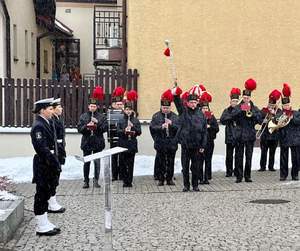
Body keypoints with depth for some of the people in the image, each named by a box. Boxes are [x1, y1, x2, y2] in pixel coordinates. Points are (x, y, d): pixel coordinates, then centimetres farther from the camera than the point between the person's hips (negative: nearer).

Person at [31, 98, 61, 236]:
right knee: (42, 194, -1)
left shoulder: (46, 124, 13)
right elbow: (42, 148, -22)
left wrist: (55, 162, 14)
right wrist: (54, 163, -21)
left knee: (45, 193, 15)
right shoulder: (38, 126, -17)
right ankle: (42, 226, 7)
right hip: (43, 166, -10)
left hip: (48, 164, 10)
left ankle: (44, 223, 24)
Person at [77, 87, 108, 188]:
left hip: (98, 143, -1)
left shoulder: (101, 117, 5)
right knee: (86, 163, 6)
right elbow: (79, 128, 1)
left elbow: (105, 128, -3)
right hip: (86, 142, 1)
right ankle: (86, 181, 14)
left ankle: (96, 180, 8)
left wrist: (97, 123, -16)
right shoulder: (83, 116, 7)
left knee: (97, 162, 0)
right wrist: (86, 126, -17)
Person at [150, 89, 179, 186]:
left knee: (170, 162, 6)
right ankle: (161, 179, 12)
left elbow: (179, 127, -2)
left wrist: (171, 124, -17)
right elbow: (152, 128, -6)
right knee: (160, 162, 4)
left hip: (171, 144, 1)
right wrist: (161, 127, -20)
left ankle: (169, 179, 16)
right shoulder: (156, 116, 3)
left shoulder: (175, 116, 6)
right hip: (160, 144, -1)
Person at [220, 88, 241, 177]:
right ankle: (229, 171, 12)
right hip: (230, 136, 0)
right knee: (229, 155, 3)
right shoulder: (227, 111, 8)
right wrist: (232, 116, -15)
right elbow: (222, 120, -7)